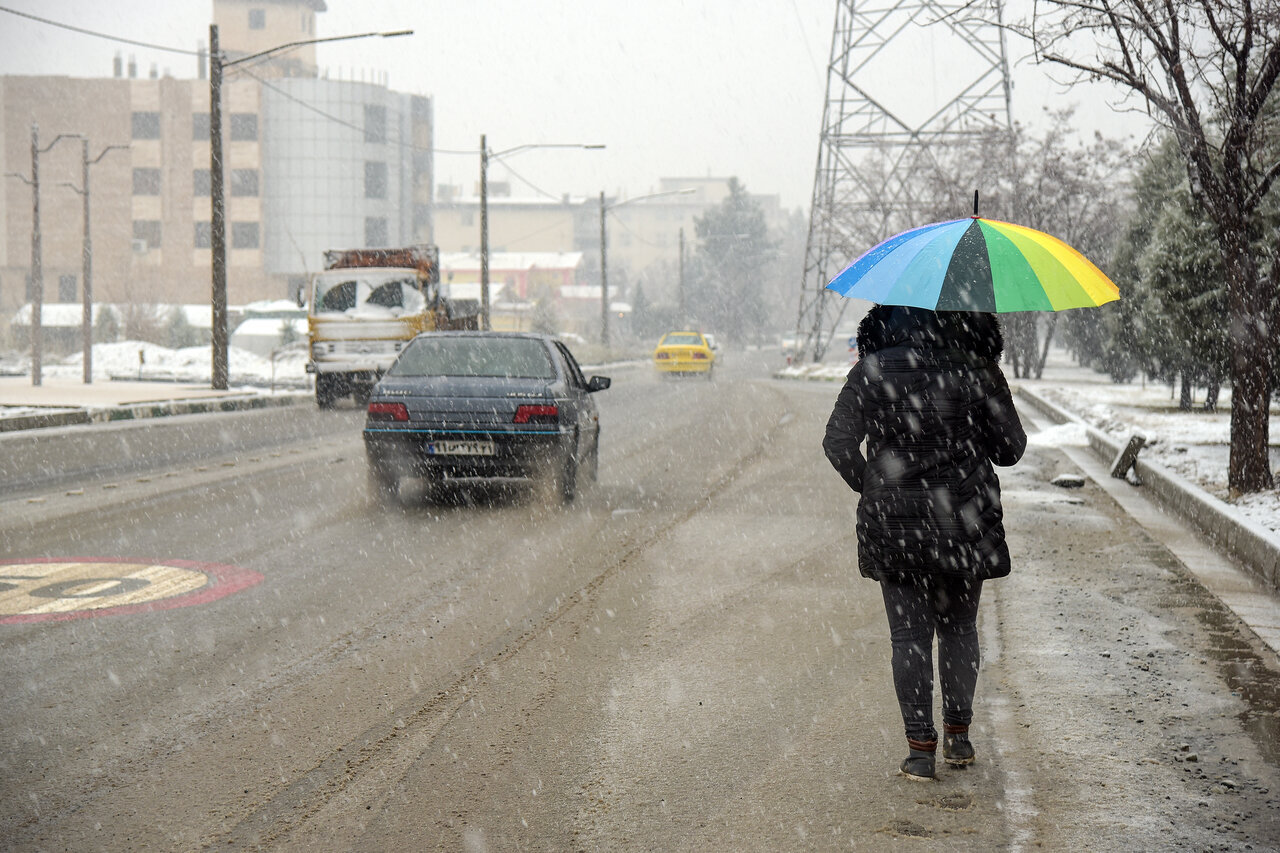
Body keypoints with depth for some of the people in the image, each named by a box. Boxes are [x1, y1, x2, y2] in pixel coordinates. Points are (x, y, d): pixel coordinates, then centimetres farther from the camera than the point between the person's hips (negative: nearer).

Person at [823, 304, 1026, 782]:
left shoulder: (873, 371, -6)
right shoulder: (977, 369, -6)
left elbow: (838, 442, -7)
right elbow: (1010, 449, 1)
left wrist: (873, 490, 6)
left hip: (895, 527, -1)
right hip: (965, 524, 1)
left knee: (908, 635, 6)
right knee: (959, 628, 17)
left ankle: (920, 747, 4)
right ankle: (958, 736, 23)